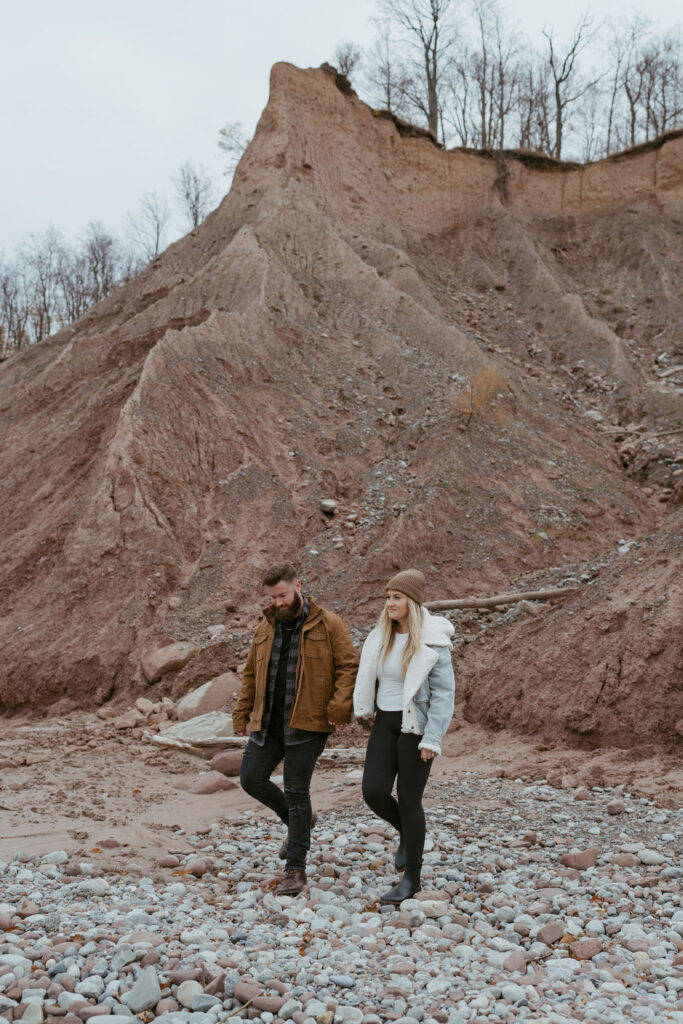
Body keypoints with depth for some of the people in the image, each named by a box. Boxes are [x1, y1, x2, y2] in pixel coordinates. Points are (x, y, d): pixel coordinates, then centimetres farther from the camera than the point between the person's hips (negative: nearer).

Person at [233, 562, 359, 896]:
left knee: (296, 791, -3)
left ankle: (295, 869, 8)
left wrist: (340, 705, -20)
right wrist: (241, 713, 12)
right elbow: (251, 673, 17)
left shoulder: (328, 624, -5)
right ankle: (297, 821, 29)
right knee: (251, 779, 2)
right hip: (269, 722, 6)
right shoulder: (265, 628, 11)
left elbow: (348, 666, -8)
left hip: (306, 724, -6)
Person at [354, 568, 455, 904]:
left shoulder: (432, 643, -14)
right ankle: (406, 833, 27)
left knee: (408, 800, -1)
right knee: (374, 792, -5)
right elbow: (366, 671, 20)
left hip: (417, 726, -5)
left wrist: (432, 739, -18)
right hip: (385, 724, 5)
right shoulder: (381, 636, 3)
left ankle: (411, 879, 14)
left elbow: (444, 693, -14)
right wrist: (364, 710, 21)